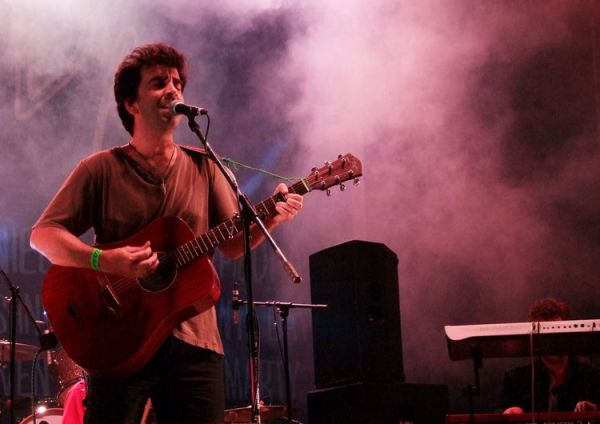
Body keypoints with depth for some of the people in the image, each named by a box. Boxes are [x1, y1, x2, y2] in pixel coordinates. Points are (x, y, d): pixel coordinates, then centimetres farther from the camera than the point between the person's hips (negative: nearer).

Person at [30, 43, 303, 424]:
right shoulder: (102, 170, 0)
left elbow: (233, 245, 10)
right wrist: (101, 260, -21)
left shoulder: (204, 167, 10)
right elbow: (44, 233, -4)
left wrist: (270, 219, -10)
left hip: (193, 340, 3)